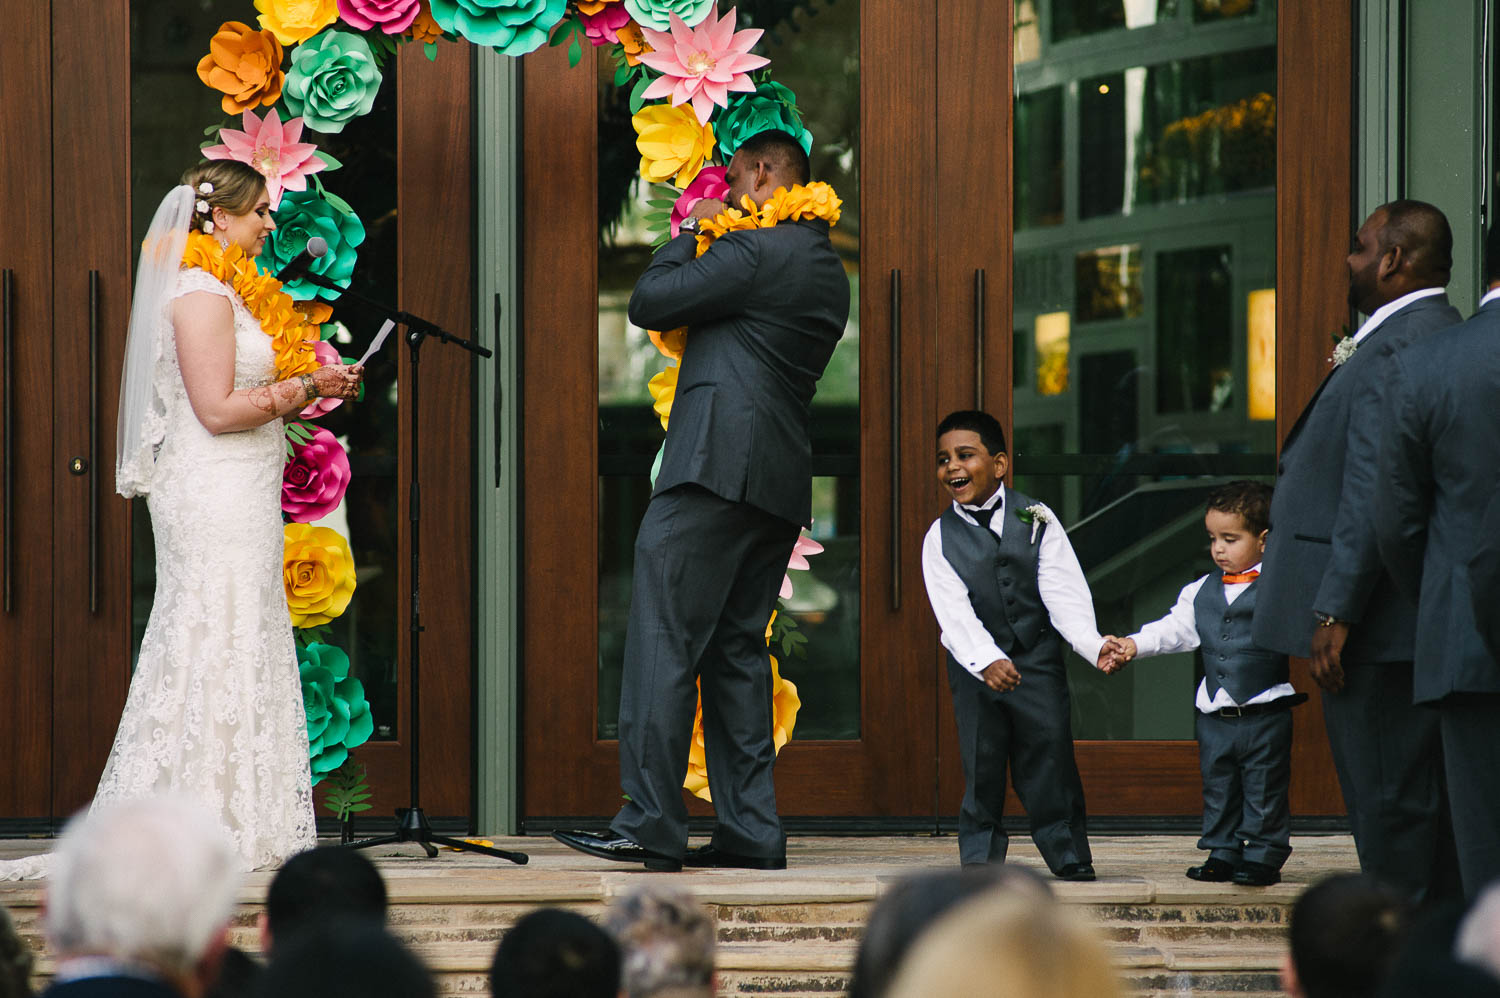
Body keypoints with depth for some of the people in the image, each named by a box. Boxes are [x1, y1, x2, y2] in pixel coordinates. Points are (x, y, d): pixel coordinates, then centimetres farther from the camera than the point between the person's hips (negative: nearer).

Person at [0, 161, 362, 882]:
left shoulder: (217, 293, 18)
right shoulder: (202, 294, -14)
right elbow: (218, 410, -20)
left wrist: (311, 390, 13)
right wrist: (306, 388, -12)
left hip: (234, 502, 10)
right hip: (217, 498, -10)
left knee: (237, 654, 8)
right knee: (218, 653, -8)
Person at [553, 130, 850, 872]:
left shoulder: (756, 250, -10)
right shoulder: (828, 270, 19)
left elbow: (649, 303, -8)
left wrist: (689, 236, 7)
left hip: (717, 466, -9)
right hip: (781, 484, 9)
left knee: (664, 642, -9)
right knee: (736, 649, 11)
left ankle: (651, 825, -13)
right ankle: (750, 830, 8)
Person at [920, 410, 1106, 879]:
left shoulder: (1037, 520, -1)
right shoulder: (941, 538, -3)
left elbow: (1064, 593, -7)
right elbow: (954, 612, -15)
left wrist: (1094, 645, -23)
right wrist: (986, 661, -32)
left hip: (1037, 659, 0)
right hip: (975, 664, 0)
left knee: (1051, 757, -2)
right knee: (981, 765, 1)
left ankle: (1069, 856, 8)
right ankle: (980, 858, 12)